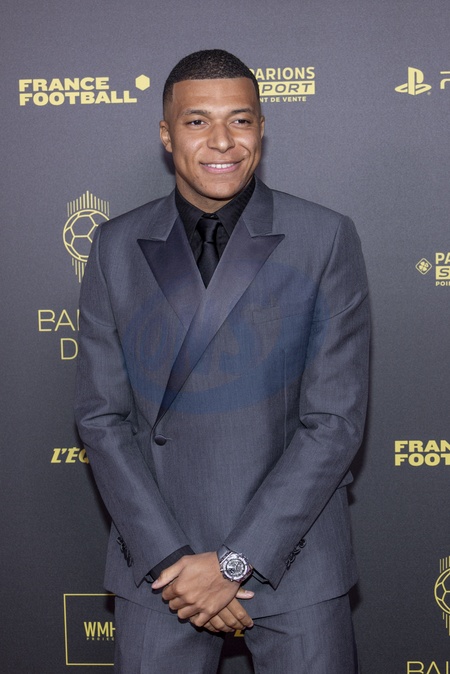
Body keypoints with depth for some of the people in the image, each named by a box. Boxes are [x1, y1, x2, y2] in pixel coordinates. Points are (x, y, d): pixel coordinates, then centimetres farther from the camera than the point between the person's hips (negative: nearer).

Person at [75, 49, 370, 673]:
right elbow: (102, 416, 0)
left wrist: (237, 561, -12)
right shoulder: (115, 247, 1)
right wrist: (169, 558, -9)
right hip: (157, 558, 2)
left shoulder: (326, 240, -6)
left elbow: (335, 419, -9)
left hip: (291, 554, -1)